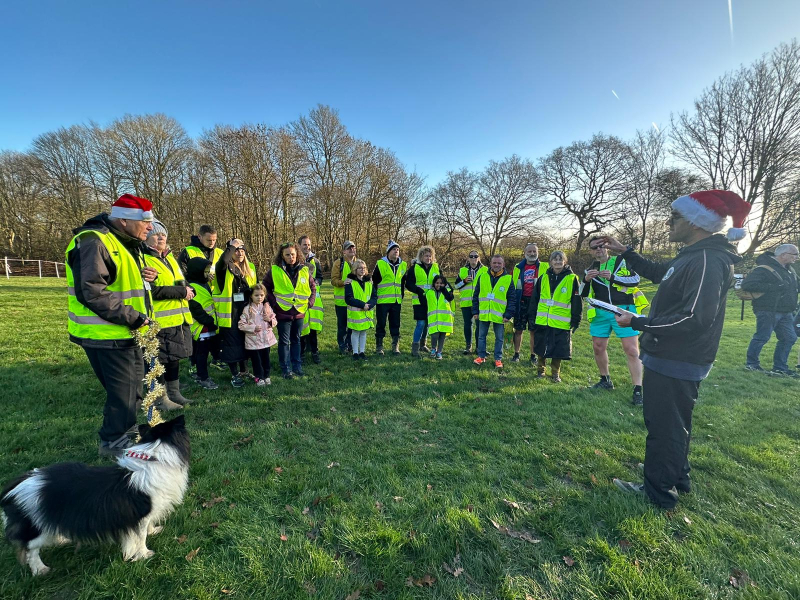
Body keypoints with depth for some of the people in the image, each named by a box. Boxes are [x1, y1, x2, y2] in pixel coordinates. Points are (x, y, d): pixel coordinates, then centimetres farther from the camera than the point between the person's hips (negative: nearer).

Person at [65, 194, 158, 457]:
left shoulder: (127, 243, 12)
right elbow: (91, 292, -28)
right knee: (122, 389, 1)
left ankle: (127, 430, 40)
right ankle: (113, 442, 20)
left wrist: (145, 276, 0)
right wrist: (133, 317, -25)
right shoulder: (93, 243, -21)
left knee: (134, 383, 21)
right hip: (105, 334, -10)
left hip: (127, 332, 10)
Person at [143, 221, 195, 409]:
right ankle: (161, 398, 16)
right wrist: (181, 291, -17)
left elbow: (182, 282, 22)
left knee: (175, 357, 15)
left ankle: (174, 393, 27)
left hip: (179, 318, 8)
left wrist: (189, 290, 0)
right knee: (160, 359, 2)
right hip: (160, 320, -8)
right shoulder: (144, 259, -9)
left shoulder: (170, 257, 17)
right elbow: (152, 290, -21)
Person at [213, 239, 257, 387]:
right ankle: (235, 375, 18)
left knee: (245, 342, 15)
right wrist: (233, 245, -20)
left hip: (246, 312, 5)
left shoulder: (250, 268, 9)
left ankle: (244, 371, 33)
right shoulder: (224, 268, -7)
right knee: (232, 343, 4)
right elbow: (222, 260, -33)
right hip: (229, 313, -4)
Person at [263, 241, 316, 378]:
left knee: (296, 340, 15)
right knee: (284, 341, 5)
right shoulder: (274, 270, -7)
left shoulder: (304, 270, 2)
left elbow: (313, 286, 13)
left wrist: (309, 302, 4)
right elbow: (265, 288, 2)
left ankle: (297, 367, 26)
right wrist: (273, 303, -5)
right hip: (283, 313, -3)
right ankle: (286, 369, 16)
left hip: (299, 313, 3)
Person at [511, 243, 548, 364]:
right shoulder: (518, 268, 7)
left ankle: (533, 355, 19)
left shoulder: (544, 267, 3)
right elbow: (513, 285, 12)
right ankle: (516, 354, 18)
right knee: (518, 329, 6)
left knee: (533, 331, 7)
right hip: (521, 302, 1)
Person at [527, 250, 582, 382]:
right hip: (542, 322, 3)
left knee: (558, 350, 4)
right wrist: (532, 316, 5)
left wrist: (575, 322, -4)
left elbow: (577, 303, -2)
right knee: (541, 348, 11)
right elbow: (535, 298, 8)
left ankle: (555, 373, 23)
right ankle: (540, 369, 30)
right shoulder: (543, 277, 7)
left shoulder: (572, 279, -2)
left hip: (561, 323, -2)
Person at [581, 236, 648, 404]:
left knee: (631, 350, -6)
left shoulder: (622, 261, 3)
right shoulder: (590, 270, 12)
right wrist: (586, 280, -13)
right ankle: (605, 380, 30)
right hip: (601, 314, 4)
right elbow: (583, 294, 5)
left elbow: (635, 279, -10)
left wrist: (613, 277, -22)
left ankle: (638, 390, 1)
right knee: (598, 348, 11)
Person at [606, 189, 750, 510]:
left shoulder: (708, 261, -23)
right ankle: (677, 477, 43)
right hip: (673, 360, 10)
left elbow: (694, 319, -29)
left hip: (675, 364, -10)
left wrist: (637, 323, -23)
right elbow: (657, 273, 26)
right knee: (674, 423, 24)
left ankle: (659, 492, 22)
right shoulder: (692, 256, 8)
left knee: (664, 426, 5)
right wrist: (625, 252, 20)